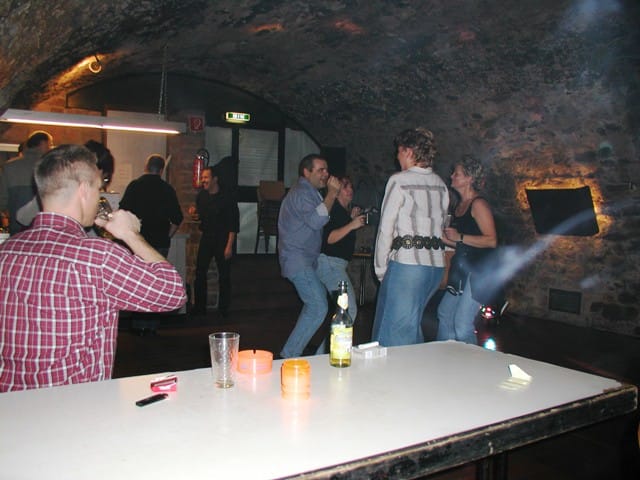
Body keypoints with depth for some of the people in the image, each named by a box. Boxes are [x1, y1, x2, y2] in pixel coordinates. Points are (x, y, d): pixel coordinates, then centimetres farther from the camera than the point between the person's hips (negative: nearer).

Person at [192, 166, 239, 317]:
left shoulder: (227, 197, -12)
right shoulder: (202, 195, 4)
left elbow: (233, 224, -12)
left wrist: (229, 246, -17)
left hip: (222, 239, -5)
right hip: (206, 237, 5)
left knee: (224, 275, 2)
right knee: (200, 273, 3)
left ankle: (223, 309, 13)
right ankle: (199, 307, 14)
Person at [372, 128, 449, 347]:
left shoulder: (399, 181, -6)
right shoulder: (440, 184, 13)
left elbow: (386, 229, -8)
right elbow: (440, 225, 13)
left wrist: (380, 269, -1)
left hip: (407, 262, -7)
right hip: (436, 263, 8)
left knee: (392, 332, -1)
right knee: (412, 324, 20)